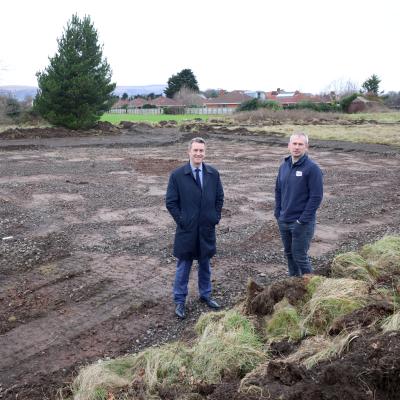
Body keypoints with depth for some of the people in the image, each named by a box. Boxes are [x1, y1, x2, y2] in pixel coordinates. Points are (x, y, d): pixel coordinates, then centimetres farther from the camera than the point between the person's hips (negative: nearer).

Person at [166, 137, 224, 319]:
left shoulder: (213, 174, 1)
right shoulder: (177, 175, -9)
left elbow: (219, 198, 10)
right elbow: (170, 202, -6)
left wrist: (216, 217, 3)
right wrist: (181, 220, -8)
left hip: (207, 228, 3)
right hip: (186, 229, -3)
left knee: (205, 263, 16)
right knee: (183, 265, 6)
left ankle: (205, 294, 33)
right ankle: (179, 301, 19)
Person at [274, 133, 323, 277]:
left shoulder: (312, 168, -13)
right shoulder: (284, 166, 6)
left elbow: (316, 197, -16)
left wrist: (303, 220, -17)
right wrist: (278, 214, 7)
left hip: (302, 223, -6)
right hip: (283, 221, 6)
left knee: (300, 257, 0)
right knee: (289, 254, 16)